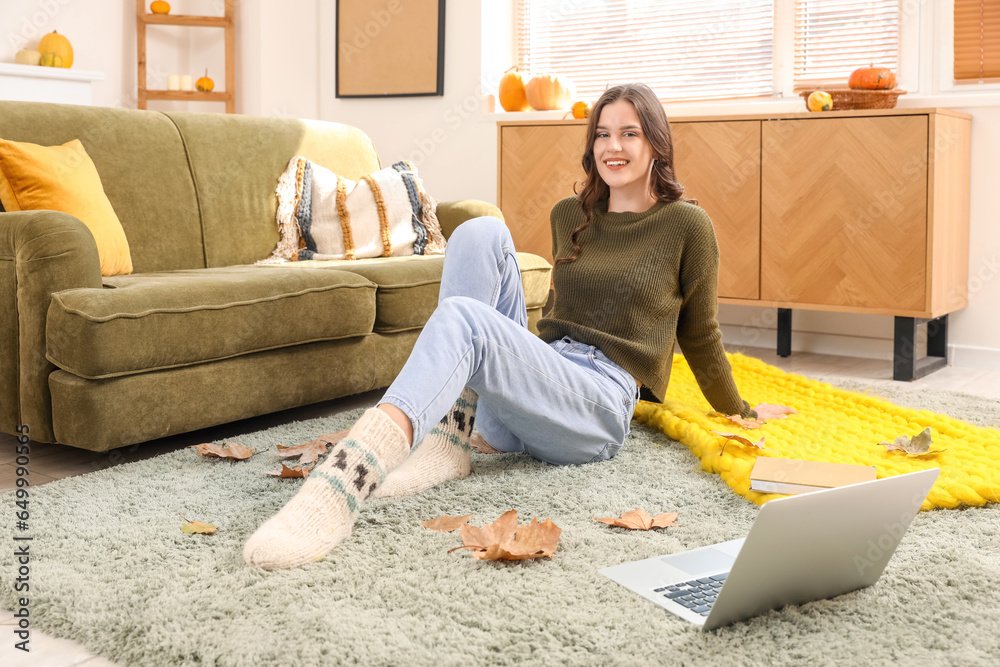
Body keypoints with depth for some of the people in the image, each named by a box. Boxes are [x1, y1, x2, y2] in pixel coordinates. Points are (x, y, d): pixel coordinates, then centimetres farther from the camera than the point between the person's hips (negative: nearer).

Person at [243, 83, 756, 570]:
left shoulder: (686, 226, 5)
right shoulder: (569, 216, 19)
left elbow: (700, 336, 15)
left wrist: (741, 414, 23)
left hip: (598, 411, -5)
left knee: (464, 318, -33)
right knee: (481, 232, -15)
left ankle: (344, 479, -57)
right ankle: (447, 442, -26)